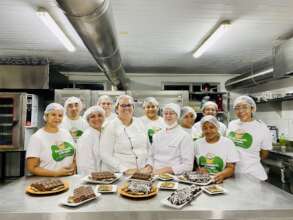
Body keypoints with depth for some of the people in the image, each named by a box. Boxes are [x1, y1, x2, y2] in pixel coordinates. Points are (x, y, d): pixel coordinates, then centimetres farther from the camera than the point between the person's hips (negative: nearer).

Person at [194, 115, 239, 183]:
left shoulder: (228, 143, 1)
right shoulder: (197, 143, 7)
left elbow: (231, 168, -2)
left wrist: (222, 174, -21)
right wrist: (197, 169, -10)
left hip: (219, 181, -1)